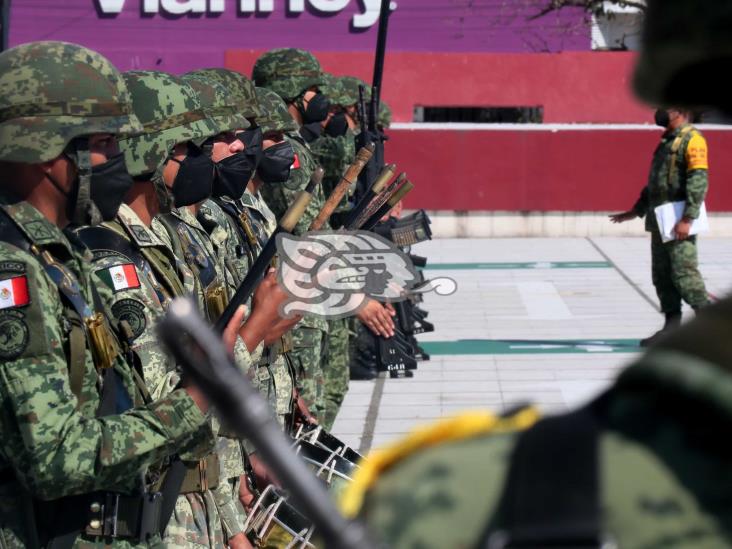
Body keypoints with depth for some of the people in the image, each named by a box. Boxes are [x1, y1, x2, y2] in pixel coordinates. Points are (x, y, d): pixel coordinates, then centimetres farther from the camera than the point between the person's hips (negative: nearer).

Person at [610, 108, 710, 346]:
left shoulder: (692, 140, -10)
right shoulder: (667, 140, 19)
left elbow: (699, 181, -19)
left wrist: (687, 219, -25)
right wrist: (636, 211, 26)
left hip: (678, 222, -9)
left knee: (684, 273, -10)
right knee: (661, 275, 8)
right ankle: (672, 327, 12)